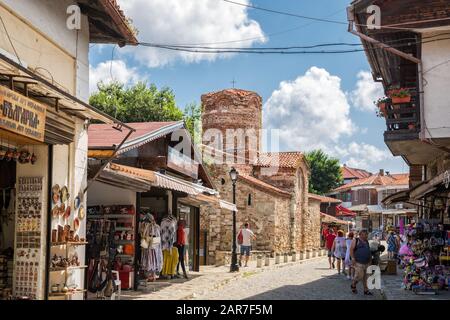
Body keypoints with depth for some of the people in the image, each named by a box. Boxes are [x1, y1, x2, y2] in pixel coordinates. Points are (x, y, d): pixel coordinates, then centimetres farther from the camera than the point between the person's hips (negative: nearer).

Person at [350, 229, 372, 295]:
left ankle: (366, 290, 11)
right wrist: (353, 258, -16)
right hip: (358, 262, -6)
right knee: (359, 276, -9)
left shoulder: (367, 241, 17)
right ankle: (353, 285, 16)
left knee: (365, 277, 6)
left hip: (367, 262, 6)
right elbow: (351, 249, -8)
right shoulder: (356, 241, -3)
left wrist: (370, 258, 16)